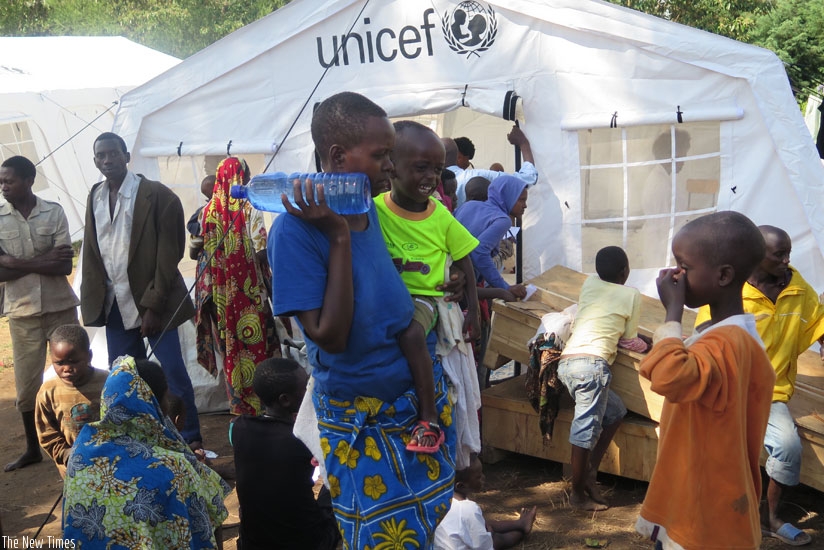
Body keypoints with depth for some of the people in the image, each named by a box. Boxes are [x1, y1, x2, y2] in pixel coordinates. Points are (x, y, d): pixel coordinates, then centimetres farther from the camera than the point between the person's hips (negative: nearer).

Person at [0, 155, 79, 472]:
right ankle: (32, 448, 24)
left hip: (60, 306, -1)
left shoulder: (54, 212, -6)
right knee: (26, 383, 8)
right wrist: (41, 261, -17)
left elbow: (65, 266, -11)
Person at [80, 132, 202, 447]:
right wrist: (92, 303, 1)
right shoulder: (95, 197, 8)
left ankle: (191, 441, 10)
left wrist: (154, 306, -15)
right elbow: (91, 252, 10)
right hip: (115, 304, 5)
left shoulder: (157, 195, -9)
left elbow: (168, 255, -11)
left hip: (151, 301, -5)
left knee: (173, 373, -2)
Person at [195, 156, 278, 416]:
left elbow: (206, 251, 6)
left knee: (232, 344, 13)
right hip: (248, 290, -4)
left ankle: (238, 401, 22)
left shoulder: (211, 209, 3)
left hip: (223, 293, 4)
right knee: (254, 344, 5)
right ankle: (259, 401, 10)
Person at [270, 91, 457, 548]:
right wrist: (339, 237, -26)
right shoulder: (296, 228, -20)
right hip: (361, 420, -6)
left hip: (422, 392, 6)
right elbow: (329, 336, -24)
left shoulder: (378, 209, -2)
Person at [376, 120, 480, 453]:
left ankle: (429, 420, -20)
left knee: (411, 333, -32)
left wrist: (473, 309, 6)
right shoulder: (374, 209, -7)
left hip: (423, 296, -2)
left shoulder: (441, 216, -3)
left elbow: (464, 262, 7)